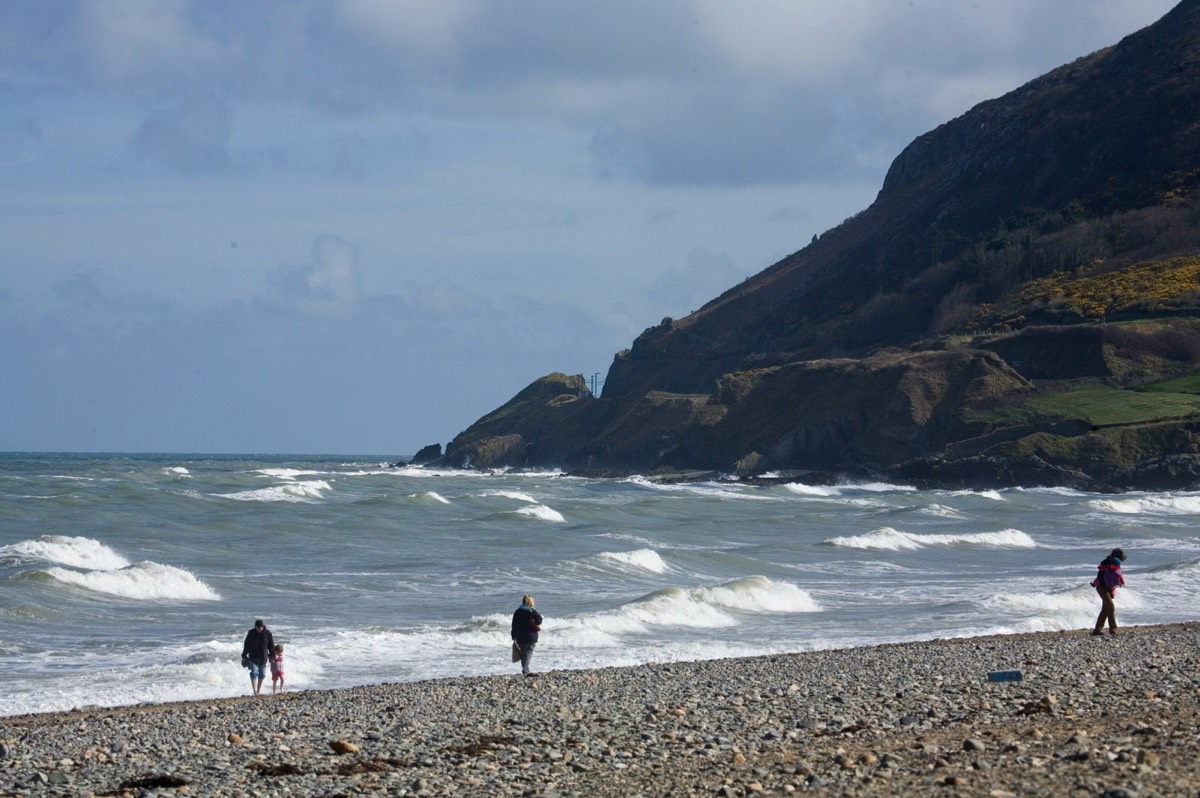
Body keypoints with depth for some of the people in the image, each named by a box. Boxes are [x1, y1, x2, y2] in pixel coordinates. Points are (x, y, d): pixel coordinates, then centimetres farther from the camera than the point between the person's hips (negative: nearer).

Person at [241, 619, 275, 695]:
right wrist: (244, 656, 3)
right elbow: (246, 645, 1)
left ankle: (258, 691, 21)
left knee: (262, 675, 8)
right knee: (254, 673, -14)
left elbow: (271, 645, 5)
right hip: (253, 658, -2)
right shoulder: (251, 633, -7)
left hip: (263, 658, 2)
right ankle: (255, 691, -19)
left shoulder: (267, 633, -5)